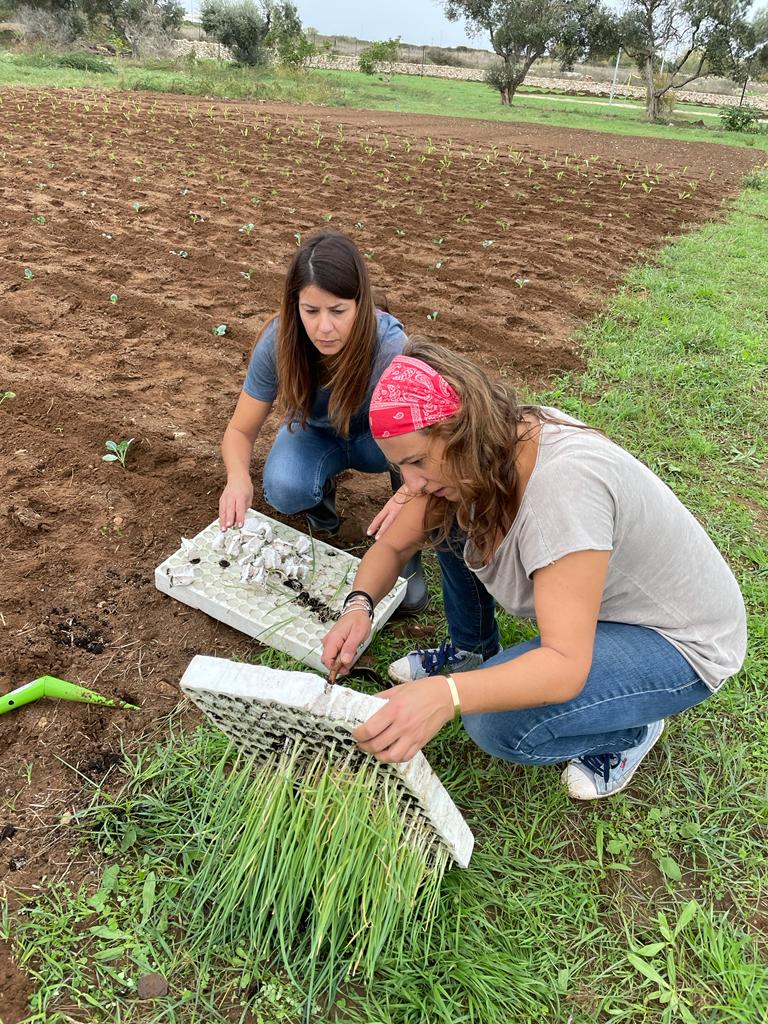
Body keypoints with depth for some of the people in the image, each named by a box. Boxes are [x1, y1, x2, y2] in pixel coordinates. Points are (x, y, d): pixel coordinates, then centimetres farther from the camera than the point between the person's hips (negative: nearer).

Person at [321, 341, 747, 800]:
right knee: (446, 515, -5)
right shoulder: (475, 453, -13)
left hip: (680, 642, -7)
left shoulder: (563, 482, -37)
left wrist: (447, 695, -52)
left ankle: (631, 731, 2)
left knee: (500, 724, -29)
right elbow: (392, 545, -5)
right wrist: (359, 605, -25)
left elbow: (565, 666, -38)